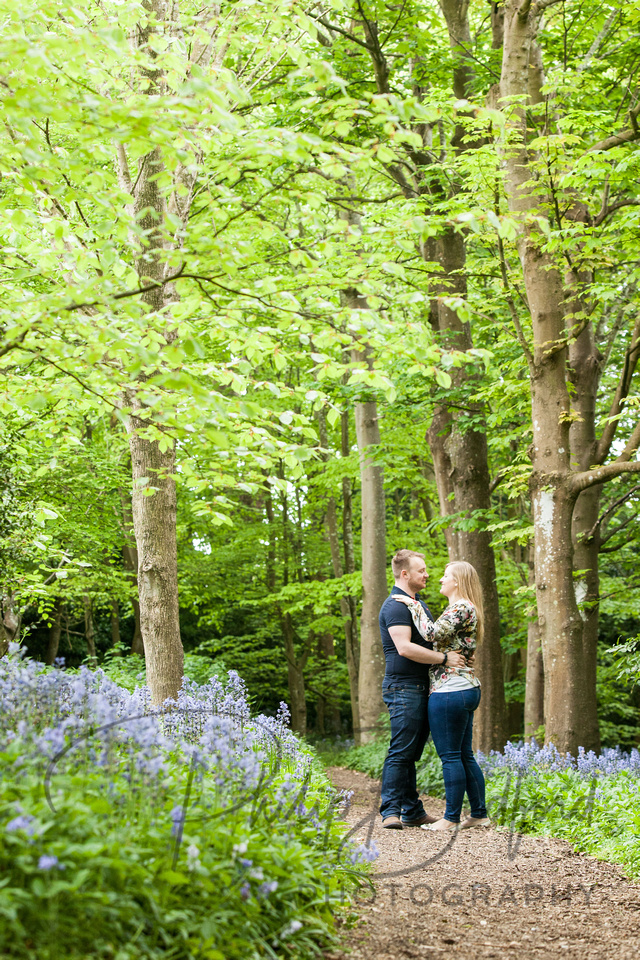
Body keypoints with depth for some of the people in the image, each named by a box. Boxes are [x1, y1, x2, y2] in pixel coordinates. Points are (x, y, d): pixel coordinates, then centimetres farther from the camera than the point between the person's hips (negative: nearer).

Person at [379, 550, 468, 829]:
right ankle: (391, 812, -9)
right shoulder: (396, 605, -12)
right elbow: (404, 647, -23)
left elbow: (429, 640, 31)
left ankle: (412, 812, 14)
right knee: (401, 752, -10)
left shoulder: (418, 603, 20)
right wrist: (445, 658, -20)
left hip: (420, 688, 10)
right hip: (404, 688, -10)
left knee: (411, 753, 11)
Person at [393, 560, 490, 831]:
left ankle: (451, 818, -1)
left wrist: (413, 605, -14)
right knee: (465, 755, 13)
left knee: (450, 756, -5)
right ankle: (479, 814, 15)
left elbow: (433, 633, -23)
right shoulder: (466, 609, 19)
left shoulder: (461, 608, -12)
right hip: (467, 690, 10)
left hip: (450, 692, -10)